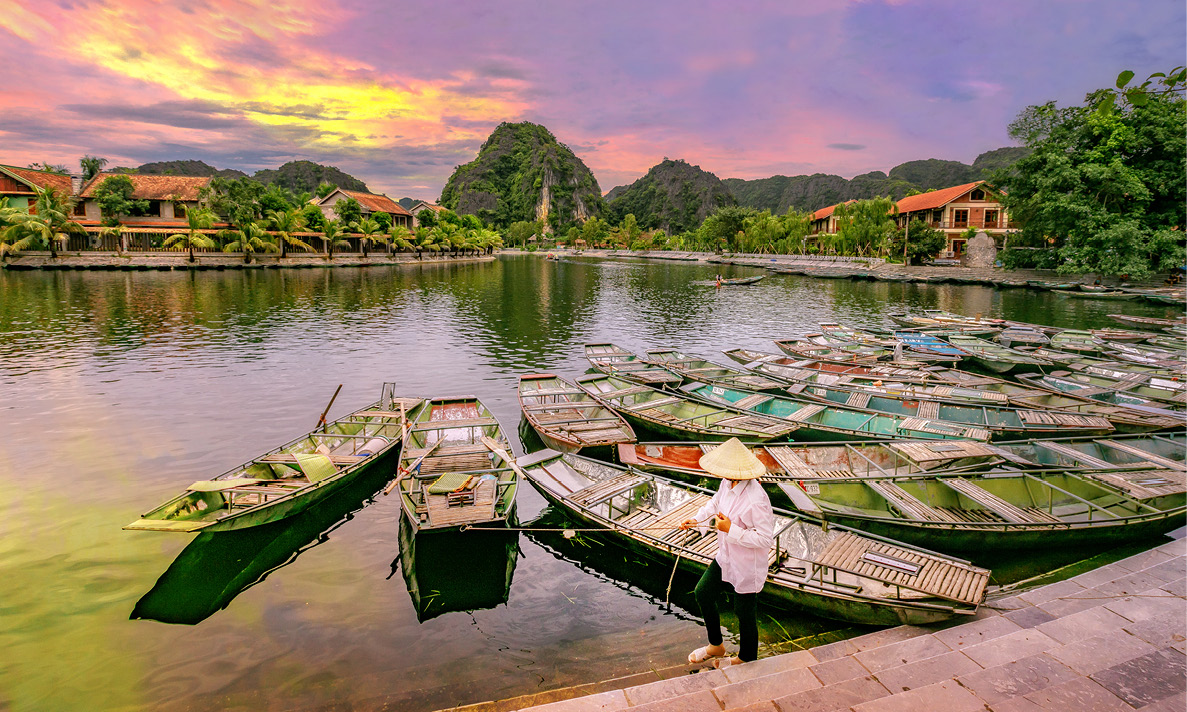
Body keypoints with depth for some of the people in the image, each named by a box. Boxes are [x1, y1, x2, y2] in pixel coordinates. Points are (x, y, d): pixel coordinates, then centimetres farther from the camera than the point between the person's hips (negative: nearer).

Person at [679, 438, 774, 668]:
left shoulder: (756, 500, -35)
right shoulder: (727, 483, -9)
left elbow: (765, 539, -29)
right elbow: (715, 502, 13)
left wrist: (731, 529, -30)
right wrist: (697, 520, 0)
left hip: (747, 566, -8)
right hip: (726, 558, 8)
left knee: (745, 613, 13)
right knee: (703, 593, 17)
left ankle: (747, 659, 42)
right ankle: (716, 646, 40)